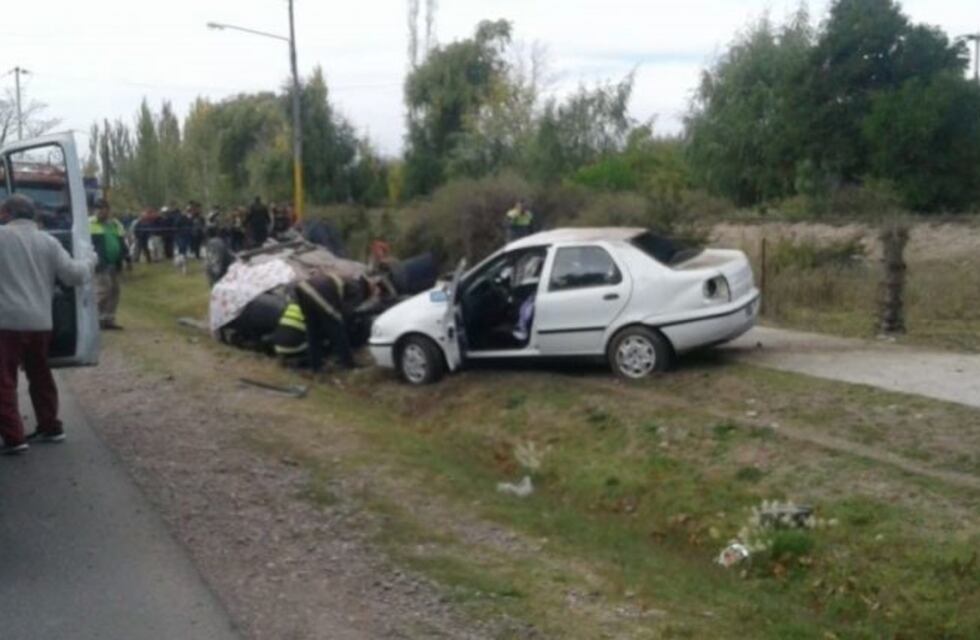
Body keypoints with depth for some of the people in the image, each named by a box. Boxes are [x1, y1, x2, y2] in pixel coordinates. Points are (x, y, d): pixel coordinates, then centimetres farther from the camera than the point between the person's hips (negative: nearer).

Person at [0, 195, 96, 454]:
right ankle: (50, 427, 27)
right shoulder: (48, 241, 6)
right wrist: (90, 262, 22)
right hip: (40, 322, 5)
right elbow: (73, 275, 4)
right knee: (40, 375, 21)